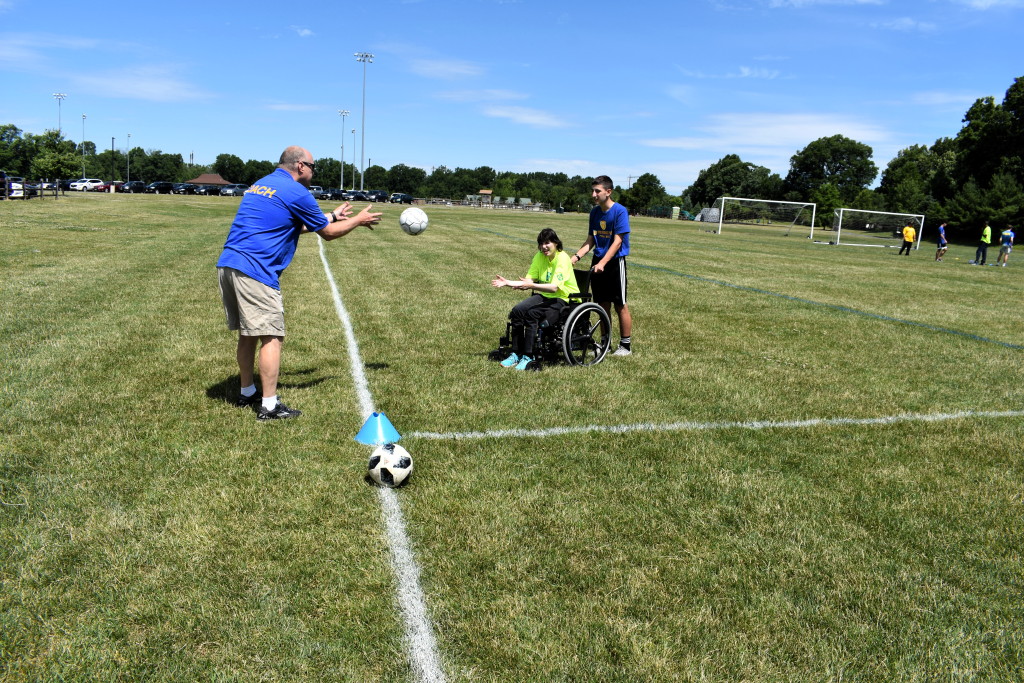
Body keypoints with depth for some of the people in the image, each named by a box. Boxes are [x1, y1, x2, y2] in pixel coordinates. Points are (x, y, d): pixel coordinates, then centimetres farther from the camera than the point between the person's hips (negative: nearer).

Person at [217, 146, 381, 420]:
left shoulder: (260, 184, 22)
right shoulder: (297, 193, -6)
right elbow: (328, 233, 4)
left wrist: (331, 216, 37)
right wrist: (358, 220, 19)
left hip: (227, 265, 9)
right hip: (254, 271, -9)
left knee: (247, 334, 18)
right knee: (271, 337, -4)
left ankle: (247, 393, 30)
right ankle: (269, 406, -3)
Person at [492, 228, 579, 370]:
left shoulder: (562, 258, -17)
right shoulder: (539, 257, 5)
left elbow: (554, 287, -27)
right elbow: (529, 281, 2)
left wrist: (531, 286, -37)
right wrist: (508, 283, -11)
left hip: (564, 299, -7)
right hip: (545, 296, 7)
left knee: (532, 314, -30)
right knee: (517, 311, -17)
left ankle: (528, 357, -21)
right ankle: (516, 353, -9)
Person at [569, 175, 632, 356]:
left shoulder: (620, 211, -13)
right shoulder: (594, 212, 7)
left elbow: (617, 241, -18)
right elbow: (590, 240, 10)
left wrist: (602, 263, -26)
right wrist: (576, 256, -4)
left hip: (615, 262, -6)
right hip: (598, 261, 6)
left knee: (620, 306, 0)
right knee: (603, 305, 11)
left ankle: (626, 345, 10)